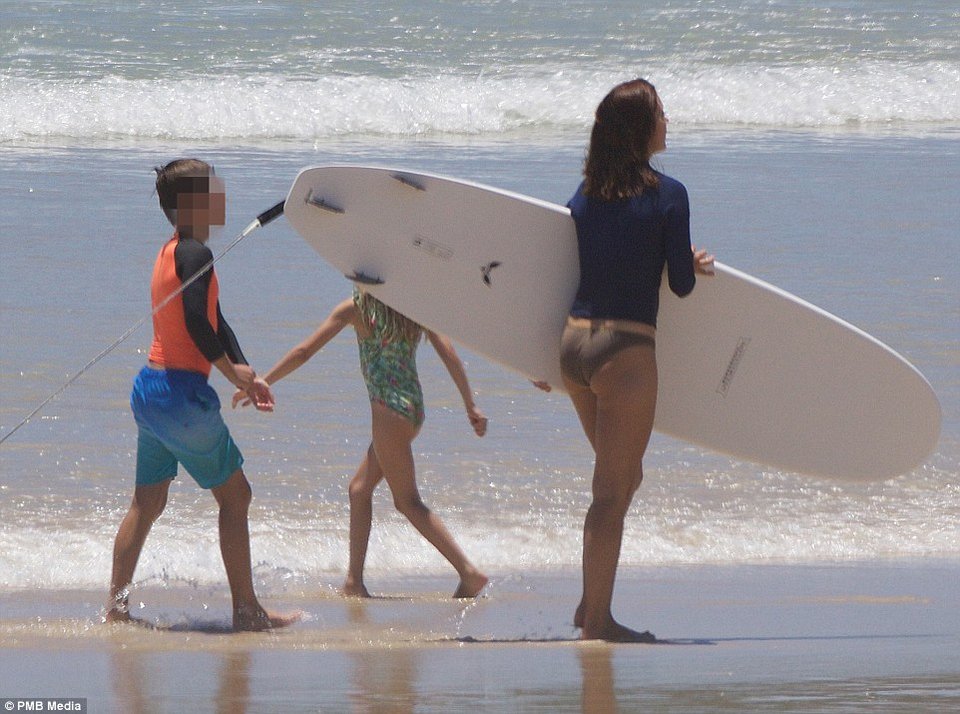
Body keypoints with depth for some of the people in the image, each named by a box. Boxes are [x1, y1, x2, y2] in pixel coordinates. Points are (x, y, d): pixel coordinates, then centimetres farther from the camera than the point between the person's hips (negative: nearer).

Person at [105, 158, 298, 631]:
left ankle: (115, 607, 11)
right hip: (182, 392, -9)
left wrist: (245, 374, 11)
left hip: (149, 391, 9)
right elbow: (198, 325, -23)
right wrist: (233, 371, -9)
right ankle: (246, 610, 4)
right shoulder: (195, 254, -15)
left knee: (147, 503, 13)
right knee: (235, 495, 1)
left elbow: (214, 320, 18)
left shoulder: (171, 252, 16)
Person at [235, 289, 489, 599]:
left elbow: (304, 352, -3)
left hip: (388, 406, -7)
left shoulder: (356, 308, -6)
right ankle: (354, 579, 15)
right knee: (360, 488, 17)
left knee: (408, 501, -1)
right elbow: (449, 355, 2)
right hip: (415, 404, 7)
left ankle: (469, 571, -12)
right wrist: (471, 406, 6)